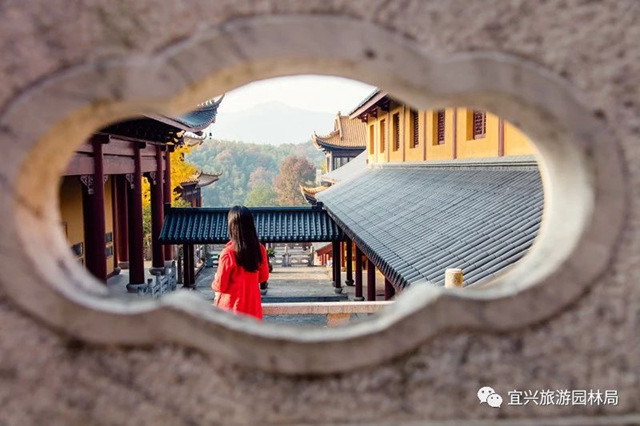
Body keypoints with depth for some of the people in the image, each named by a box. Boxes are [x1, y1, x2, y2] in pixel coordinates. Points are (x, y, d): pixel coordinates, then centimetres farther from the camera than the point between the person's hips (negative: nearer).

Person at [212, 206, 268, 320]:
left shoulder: (228, 253, -21)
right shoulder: (260, 249, -8)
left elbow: (220, 286, -13)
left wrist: (214, 283, 8)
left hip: (231, 306, -4)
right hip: (252, 304, 4)